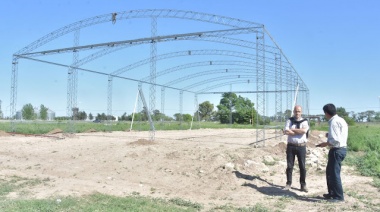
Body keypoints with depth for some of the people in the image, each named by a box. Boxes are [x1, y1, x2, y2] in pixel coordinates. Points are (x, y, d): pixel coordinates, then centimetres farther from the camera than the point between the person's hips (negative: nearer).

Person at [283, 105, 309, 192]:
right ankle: (288, 183, 17)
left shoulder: (305, 122, 4)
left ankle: (303, 185, 15)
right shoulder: (289, 120, 5)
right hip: (291, 146, 1)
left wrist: (292, 130, -13)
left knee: (302, 166, 4)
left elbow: (304, 130, -17)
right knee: (289, 166, 6)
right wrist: (299, 132, -12)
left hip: (301, 146, 0)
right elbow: (286, 132, -11)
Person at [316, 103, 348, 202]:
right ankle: (332, 193, 28)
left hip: (337, 150, -10)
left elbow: (336, 141, -23)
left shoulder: (334, 122, -18)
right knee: (330, 171, 19)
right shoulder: (340, 120, 13)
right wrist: (330, 135, 16)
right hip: (342, 148, 10)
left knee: (334, 173, 0)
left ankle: (339, 196, 10)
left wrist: (325, 144, -10)